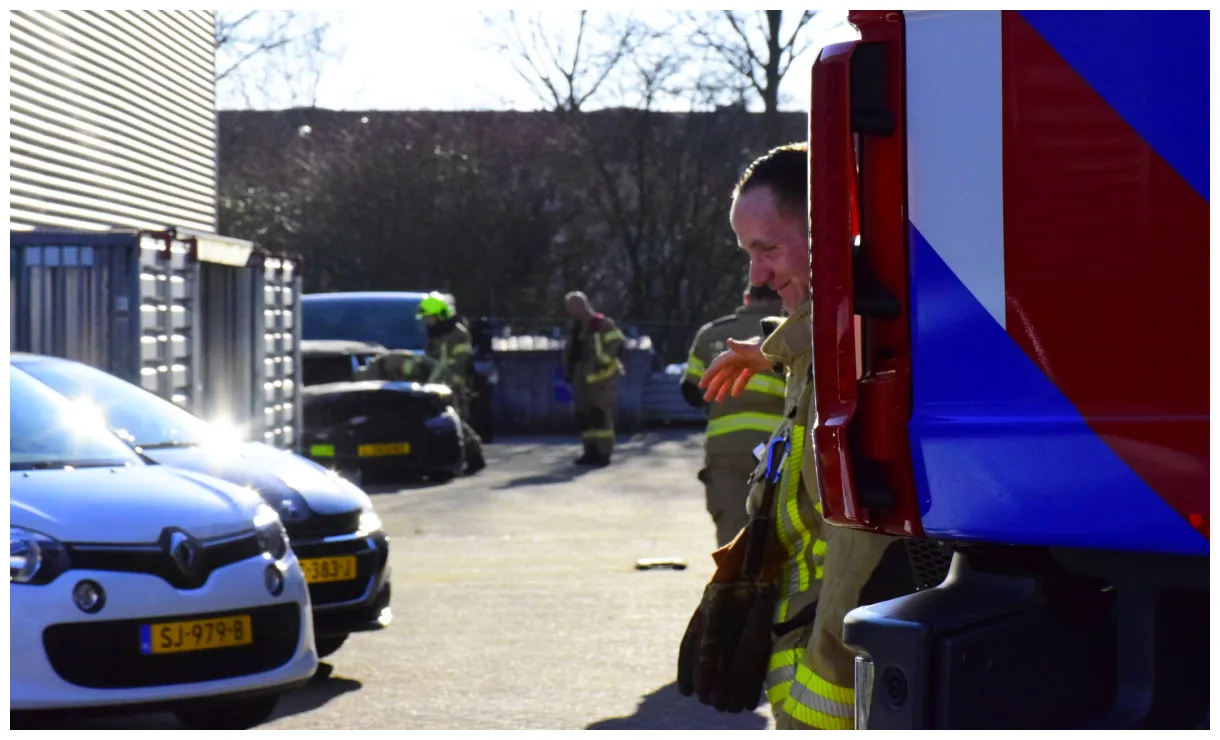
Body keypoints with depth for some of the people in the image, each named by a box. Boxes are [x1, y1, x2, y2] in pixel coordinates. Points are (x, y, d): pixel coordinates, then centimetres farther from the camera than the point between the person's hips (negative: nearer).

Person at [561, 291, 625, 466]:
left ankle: (604, 453, -8)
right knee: (583, 415, 7)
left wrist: (602, 360, -19)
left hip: (601, 376, -8)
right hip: (582, 378, 8)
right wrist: (568, 371, 18)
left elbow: (616, 343, -16)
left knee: (599, 413, -10)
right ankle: (591, 451, 13)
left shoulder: (602, 324, -11)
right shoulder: (574, 327, 15)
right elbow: (570, 350, 24)